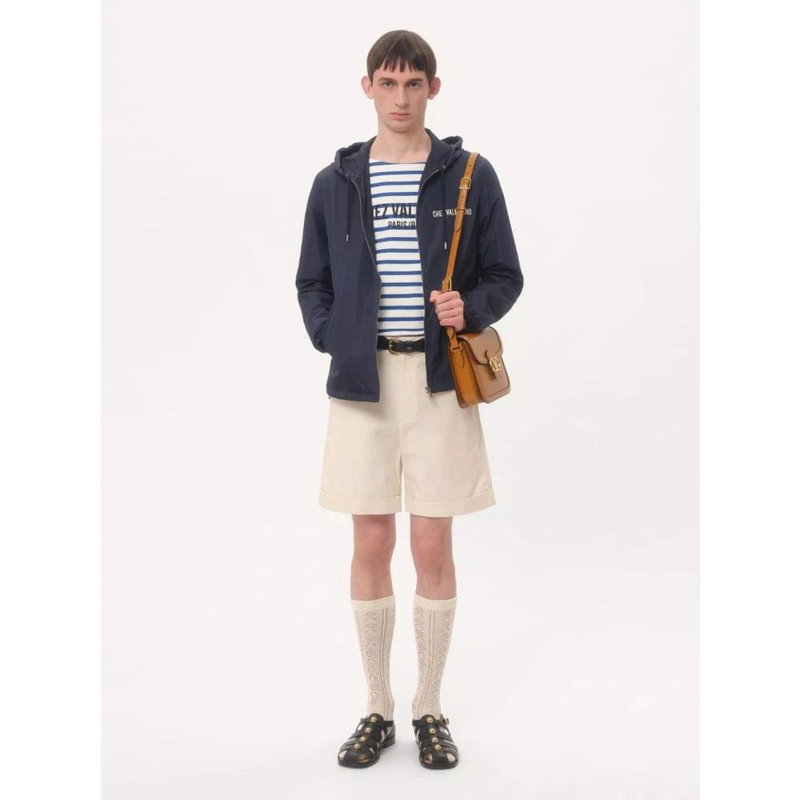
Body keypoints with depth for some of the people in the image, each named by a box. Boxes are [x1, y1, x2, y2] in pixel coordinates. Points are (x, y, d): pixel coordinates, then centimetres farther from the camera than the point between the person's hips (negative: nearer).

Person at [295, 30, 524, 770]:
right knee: (371, 545, 5)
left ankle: (429, 709, 20)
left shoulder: (470, 176, 2)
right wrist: (332, 339, -3)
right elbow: (313, 282, 13)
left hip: (440, 380, -1)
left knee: (433, 547, 3)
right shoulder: (335, 183, 7)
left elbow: (505, 276, 5)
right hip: (362, 381, 2)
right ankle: (378, 710, 21)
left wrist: (471, 309, -15)